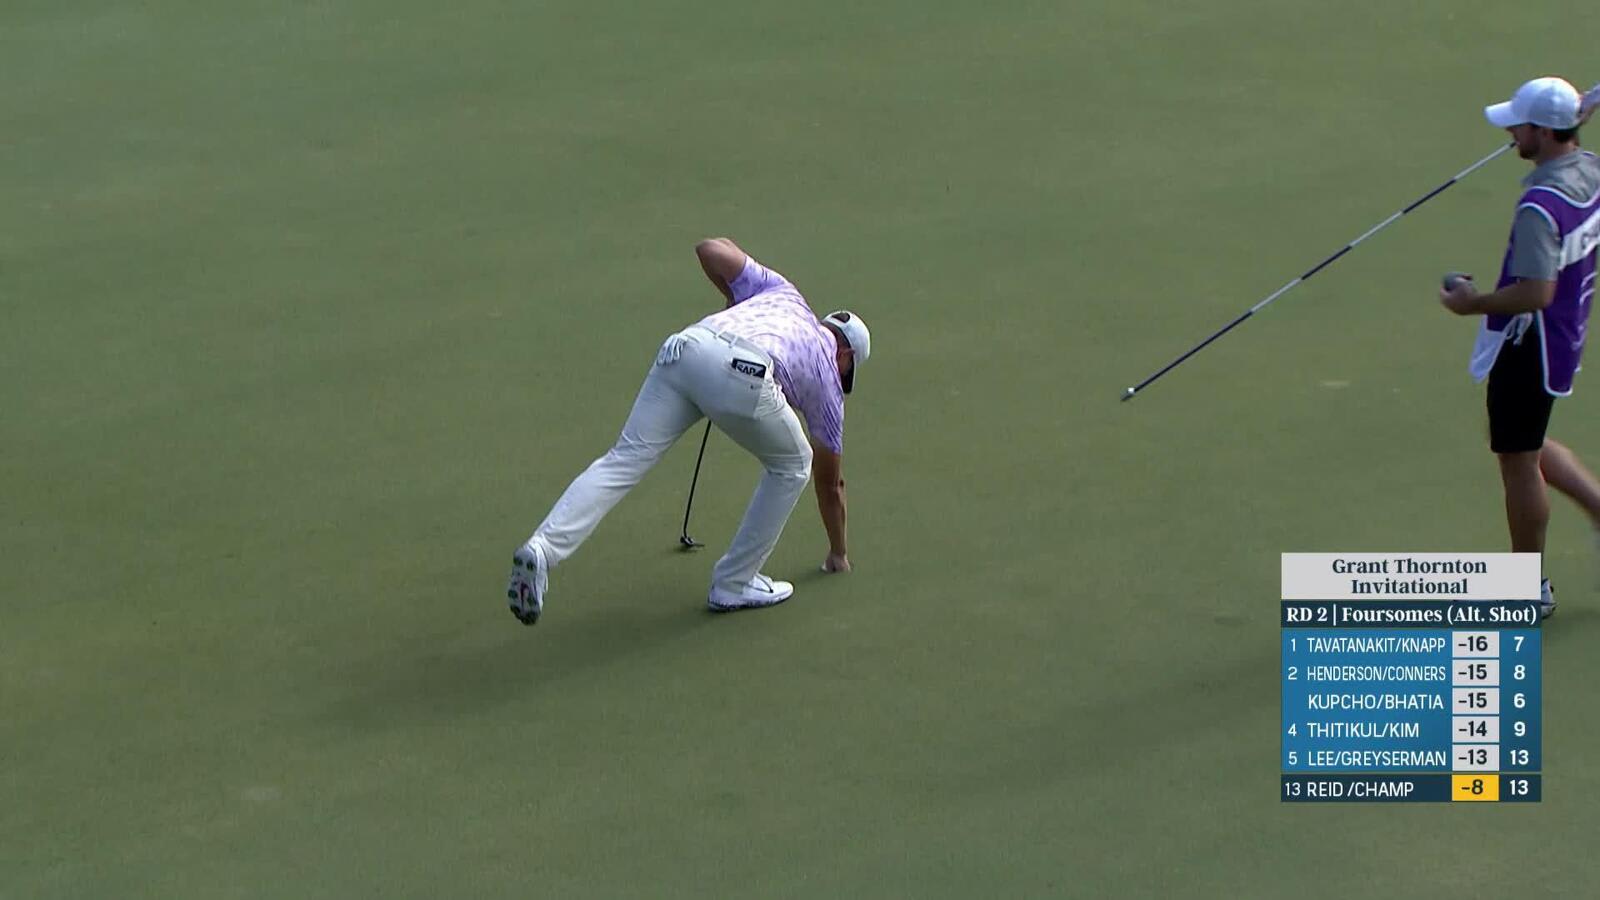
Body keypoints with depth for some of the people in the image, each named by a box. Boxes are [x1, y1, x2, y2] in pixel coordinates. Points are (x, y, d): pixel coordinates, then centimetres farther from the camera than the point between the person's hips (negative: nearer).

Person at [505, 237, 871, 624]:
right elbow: (830, 483, 42)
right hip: (742, 374, -3)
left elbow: (710, 249, 28)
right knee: (791, 466, 23)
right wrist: (838, 553, 57)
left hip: (684, 349, 3)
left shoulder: (784, 292, 40)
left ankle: (541, 550, -24)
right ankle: (734, 583, 21)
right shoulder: (827, 374, 33)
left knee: (624, 459, -3)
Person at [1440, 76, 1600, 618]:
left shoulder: (1540, 206, -30)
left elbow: (1536, 292, -32)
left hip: (1529, 345, -9)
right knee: (1529, 447, 27)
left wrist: (1476, 303, -20)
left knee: (1518, 461, 6)